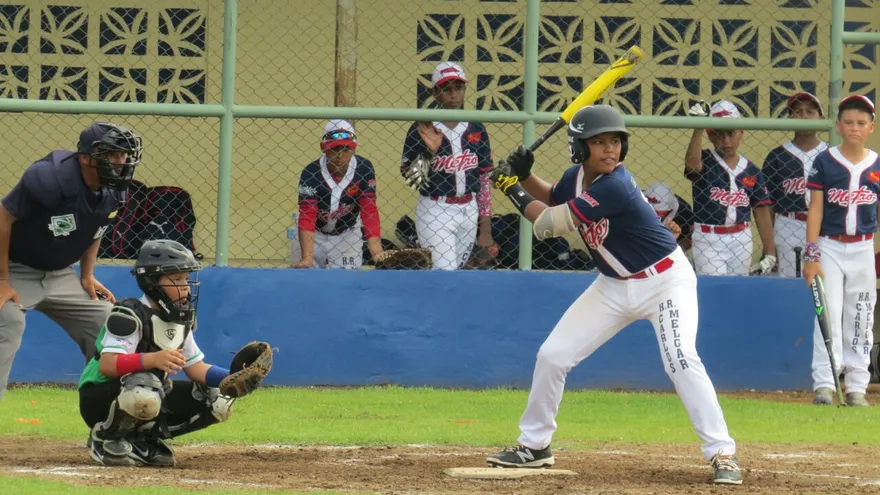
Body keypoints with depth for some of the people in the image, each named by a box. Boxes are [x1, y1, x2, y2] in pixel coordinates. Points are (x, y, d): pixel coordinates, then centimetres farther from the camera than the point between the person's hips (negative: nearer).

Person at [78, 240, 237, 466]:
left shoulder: (181, 319, 7)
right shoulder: (129, 315, -20)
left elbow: (196, 369, 8)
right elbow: (107, 365, -31)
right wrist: (153, 359, -45)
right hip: (100, 399, -9)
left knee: (218, 401, -2)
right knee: (143, 396, -43)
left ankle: (143, 438, 7)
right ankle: (105, 439, -10)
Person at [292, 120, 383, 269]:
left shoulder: (363, 169, -21)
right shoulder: (311, 173, -27)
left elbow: (369, 211, -23)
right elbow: (307, 217, -32)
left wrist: (378, 255, -36)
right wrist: (307, 259, -45)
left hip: (347, 235, 1)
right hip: (315, 234, -1)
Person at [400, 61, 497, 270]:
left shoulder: (476, 130, 7)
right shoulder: (421, 130, -5)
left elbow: (484, 179, 10)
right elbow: (408, 176, -7)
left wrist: (485, 228, 7)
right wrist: (429, 152, -24)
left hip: (469, 212, 5)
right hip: (435, 212, -5)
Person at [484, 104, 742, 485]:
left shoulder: (614, 187, -31)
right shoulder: (577, 177, -6)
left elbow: (549, 224, -27)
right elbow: (553, 201, 18)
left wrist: (516, 193, -12)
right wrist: (525, 176, -1)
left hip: (665, 281, -8)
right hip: (615, 286, 8)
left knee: (681, 361, -27)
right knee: (552, 355, 5)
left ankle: (722, 454, -21)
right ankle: (534, 446, 22)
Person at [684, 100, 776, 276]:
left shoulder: (751, 171, 6)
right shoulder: (704, 162, -2)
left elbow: (762, 212, 6)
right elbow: (692, 163, -28)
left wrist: (770, 253, 2)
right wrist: (698, 129, -37)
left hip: (741, 241, 4)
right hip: (708, 241, -4)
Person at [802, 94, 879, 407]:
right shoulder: (825, 162, -1)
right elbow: (815, 209, -2)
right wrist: (811, 255, -9)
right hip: (830, 247, -2)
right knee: (828, 317, -8)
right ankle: (824, 384, -8)